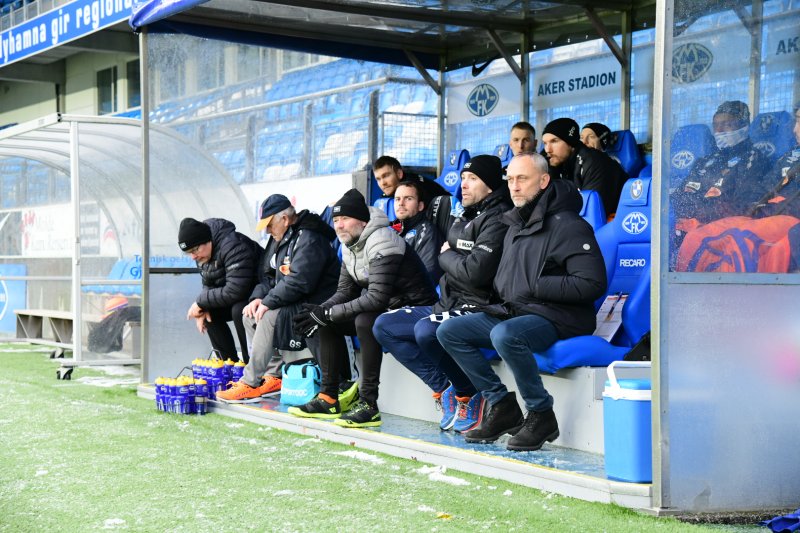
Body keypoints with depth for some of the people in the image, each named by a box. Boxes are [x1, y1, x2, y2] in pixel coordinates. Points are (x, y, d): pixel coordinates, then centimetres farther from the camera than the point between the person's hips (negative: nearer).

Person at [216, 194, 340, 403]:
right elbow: (267, 275, 16)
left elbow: (298, 282, -28)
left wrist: (267, 302, -22)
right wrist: (258, 297, -4)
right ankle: (274, 375, 2)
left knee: (269, 317, -27)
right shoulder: (280, 238, 13)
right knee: (250, 315, 3)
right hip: (291, 304, 11)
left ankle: (250, 384, -22)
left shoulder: (308, 240, -19)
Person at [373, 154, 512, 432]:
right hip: (448, 304, 11)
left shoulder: (497, 219, -13)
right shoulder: (464, 218, 18)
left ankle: (468, 394, -11)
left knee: (426, 330, -36)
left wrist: (447, 256, -6)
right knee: (384, 326, 6)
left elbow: (476, 271, -23)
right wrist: (449, 256, 3)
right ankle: (444, 389, -1)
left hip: (479, 308, -11)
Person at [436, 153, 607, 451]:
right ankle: (500, 404, -1)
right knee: (448, 332, -2)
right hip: (512, 313, 9)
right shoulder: (515, 226, 18)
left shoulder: (568, 225, -10)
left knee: (504, 335, -37)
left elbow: (592, 284, -18)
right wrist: (502, 292, 8)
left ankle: (541, 415, -19)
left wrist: (536, 287, -16)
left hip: (555, 318, -9)